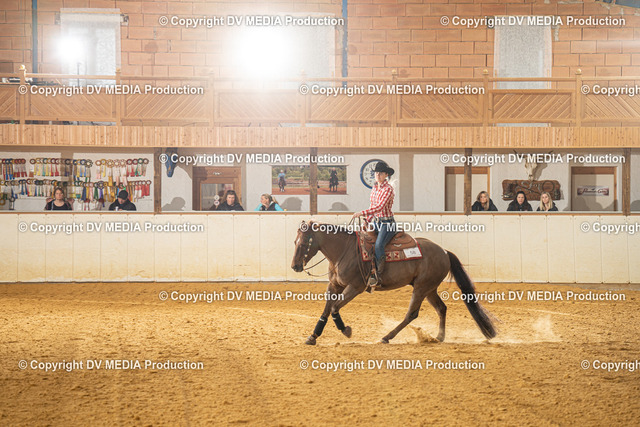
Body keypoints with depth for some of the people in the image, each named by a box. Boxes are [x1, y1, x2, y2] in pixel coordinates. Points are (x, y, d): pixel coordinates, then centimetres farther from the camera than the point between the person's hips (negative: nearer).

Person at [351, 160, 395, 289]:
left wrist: (362, 213, -29)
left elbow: (380, 207, -23)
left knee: (378, 245, -27)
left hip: (387, 223, -8)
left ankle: (378, 277, -26)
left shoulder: (388, 189, -13)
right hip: (376, 222, 8)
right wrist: (368, 222, 14)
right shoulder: (374, 188, 11)